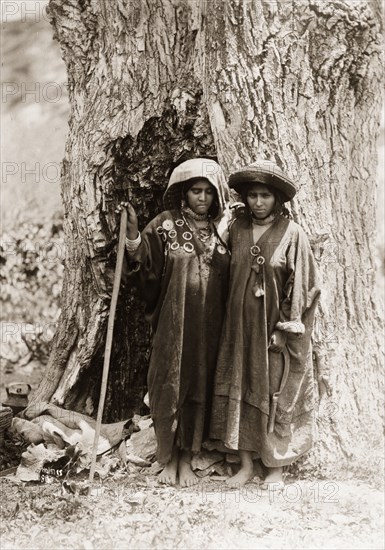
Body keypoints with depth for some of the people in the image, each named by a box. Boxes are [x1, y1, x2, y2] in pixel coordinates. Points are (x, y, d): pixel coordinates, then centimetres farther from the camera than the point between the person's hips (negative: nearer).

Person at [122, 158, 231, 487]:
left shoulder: (221, 229, 7)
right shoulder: (165, 225, -2)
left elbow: (230, 277, 13)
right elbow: (147, 266, -14)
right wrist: (133, 232, -25)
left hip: (209, 324, 3)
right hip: (173, 321, -3)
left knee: (200, 385, 6)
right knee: (170, 384, 2)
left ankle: (187, 458, 18)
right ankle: (169, 458, 16)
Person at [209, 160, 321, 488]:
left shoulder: (292, 234, -8)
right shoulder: (237, 229, 4)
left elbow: (303, 286, -8)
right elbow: (228, 275, 10)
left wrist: (285, 329, -12)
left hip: (276, 327, -4)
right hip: (241, 325, 4)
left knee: (275, 396, 4)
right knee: (240, 390, 6)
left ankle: (276, 468, 17)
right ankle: (246, 465, 18)